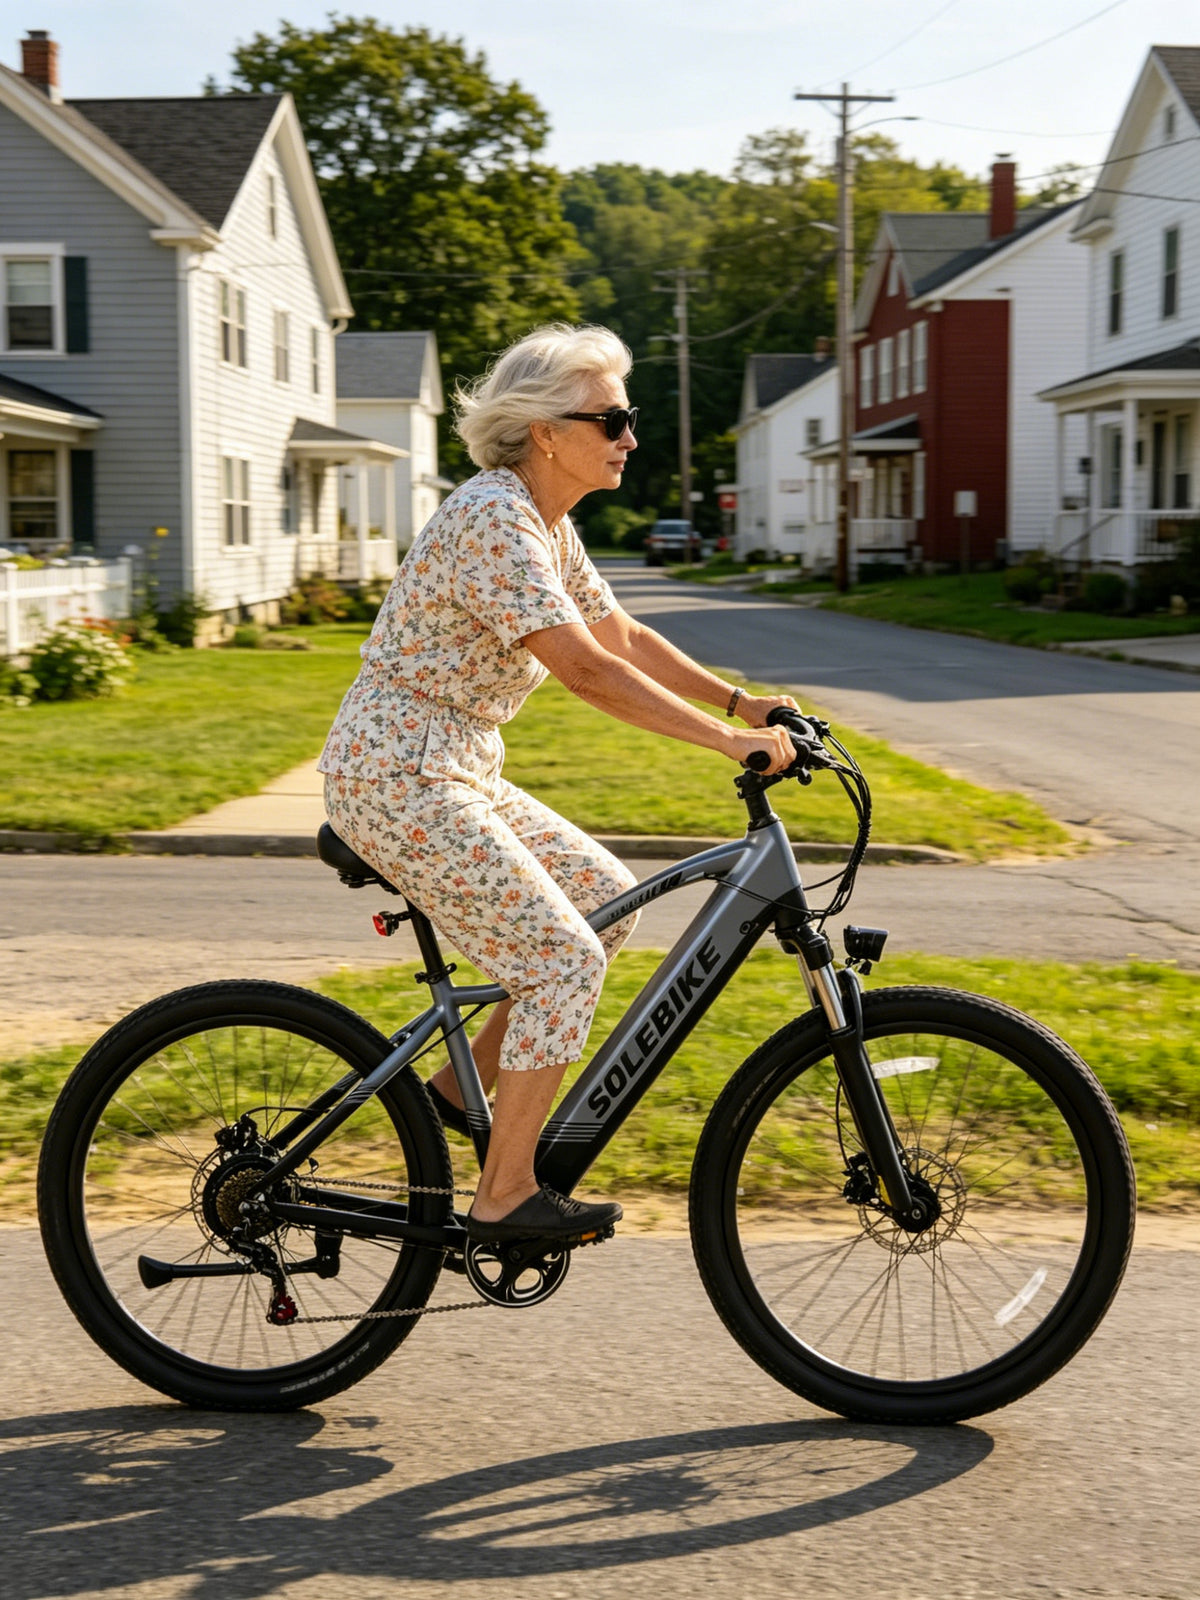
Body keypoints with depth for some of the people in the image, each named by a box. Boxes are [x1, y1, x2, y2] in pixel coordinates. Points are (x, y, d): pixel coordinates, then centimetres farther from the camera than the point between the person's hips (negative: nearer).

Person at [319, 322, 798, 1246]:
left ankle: (467, 1089, 20)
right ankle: (507, 1198, -1)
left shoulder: (546, 522, 11)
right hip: (397, 780, -10)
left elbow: (624, 638, 19)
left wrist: (740, 701, 9)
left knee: (607, 901, 12)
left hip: (454, 772, 10)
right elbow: (587, 670, -28)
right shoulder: (493, 519, -20)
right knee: (564, 959, -10)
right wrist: (728, 741, -25)